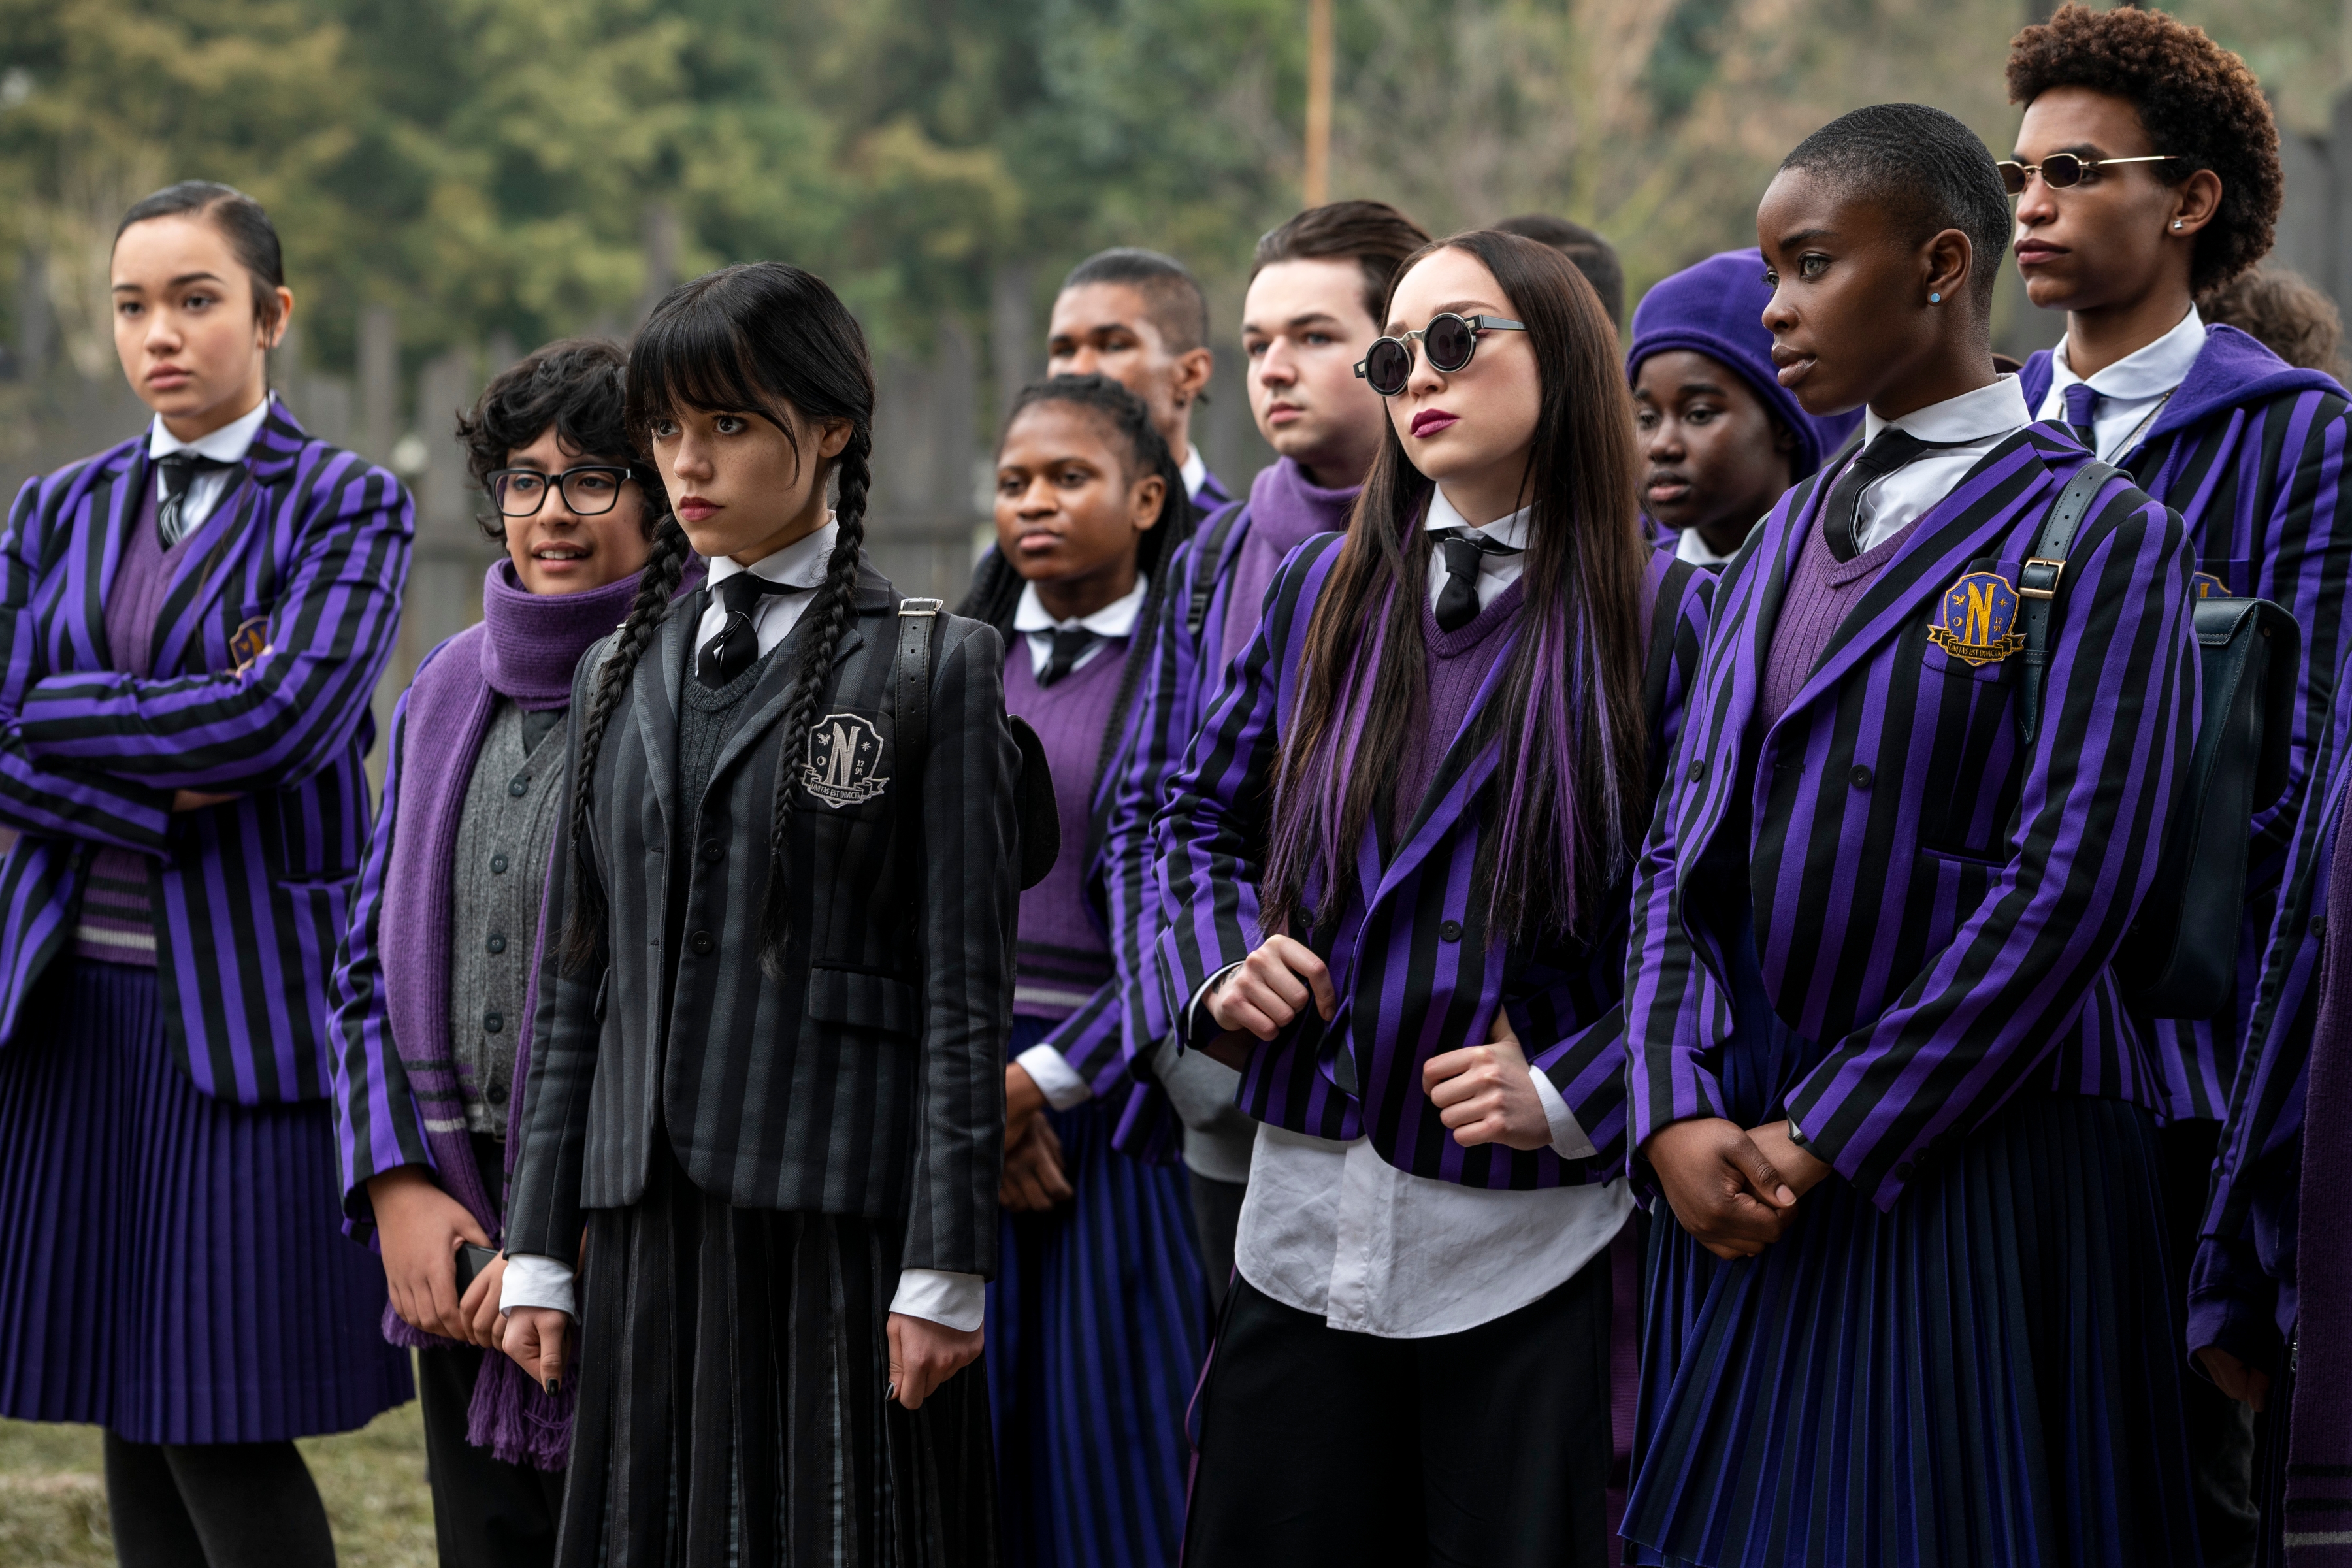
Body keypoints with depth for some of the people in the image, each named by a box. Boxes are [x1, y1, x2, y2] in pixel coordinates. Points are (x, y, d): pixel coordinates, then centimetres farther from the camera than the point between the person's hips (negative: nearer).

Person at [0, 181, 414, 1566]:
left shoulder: (350, 510, 0)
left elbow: (287, 720, -15)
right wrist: (166, 792, -13)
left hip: (248, 1001, -4)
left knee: (226, 1425, -7)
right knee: (130, 1413, 7)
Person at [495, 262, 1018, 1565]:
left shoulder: (933, 667, 0)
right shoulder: (622, 675, 15)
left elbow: (965, 983, -6)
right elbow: (573, 976, 14)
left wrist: (945, 1271, -11)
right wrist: (538, 1251, 9)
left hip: (841, 1220, -5)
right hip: (654, 1221, 5)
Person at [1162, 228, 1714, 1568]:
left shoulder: (1662, 616, -5)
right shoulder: (1327, 590, 9)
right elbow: (1207, 814, 20)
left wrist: (1570, 1091, -15)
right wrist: (1224, 966, 2)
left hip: (1532, 1231, -4)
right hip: (1308, 1215, 4)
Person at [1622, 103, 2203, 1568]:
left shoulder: (2098, 537, -6)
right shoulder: (1785, 541, 14)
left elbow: (2065, 888, -14)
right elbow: (1685, 846, 10)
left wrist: (1826, 1141, -15)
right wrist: (1681, 1116, -6)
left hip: (1972, 1161, -6)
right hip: (1742, 1162, 6)